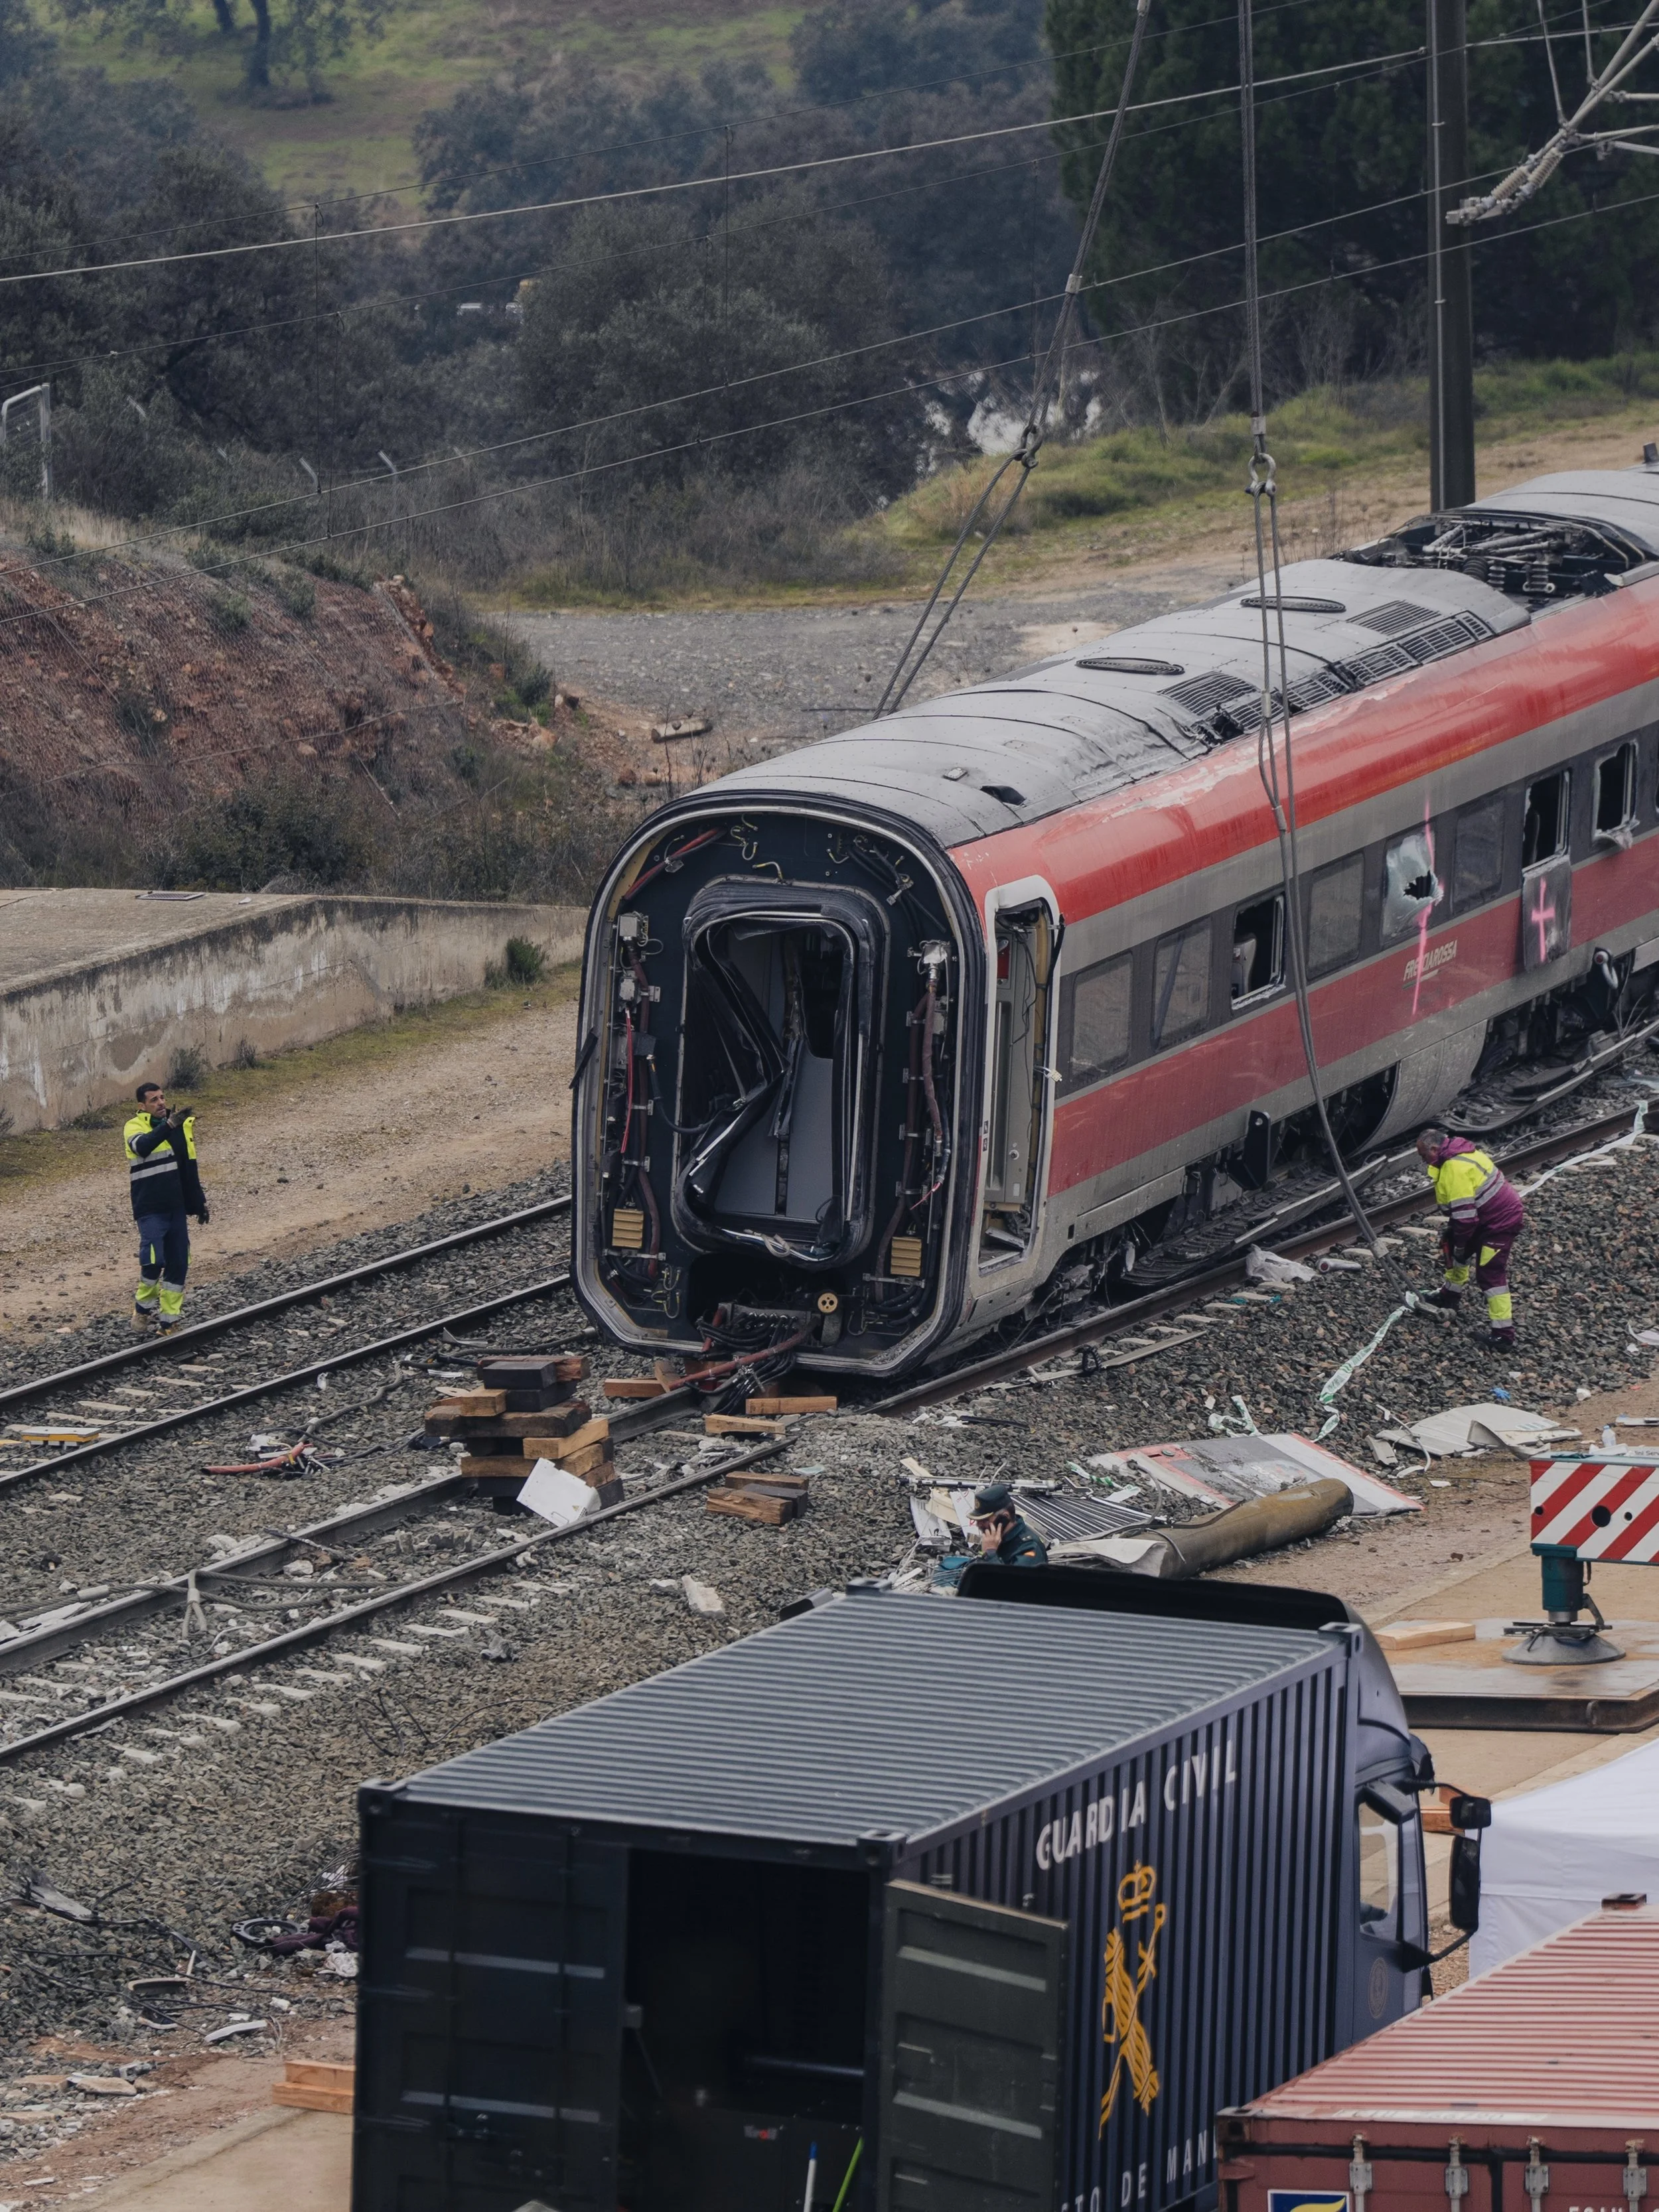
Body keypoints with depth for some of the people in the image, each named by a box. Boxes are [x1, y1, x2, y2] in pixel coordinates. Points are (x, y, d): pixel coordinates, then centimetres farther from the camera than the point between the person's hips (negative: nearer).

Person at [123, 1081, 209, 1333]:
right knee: (154, 1260, -15)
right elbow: (143, 1146, -32)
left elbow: (190, 1167, 19)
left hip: (177, 1208, 6)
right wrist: (168, 1125, -44)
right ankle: (144, 1308, 8)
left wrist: (200, 1202, 21)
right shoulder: (135, 1127, -7)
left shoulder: (182, 1125, 11)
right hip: (150, 1210, -6)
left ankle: (169, 1320, 13)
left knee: (178, 1265, 4)